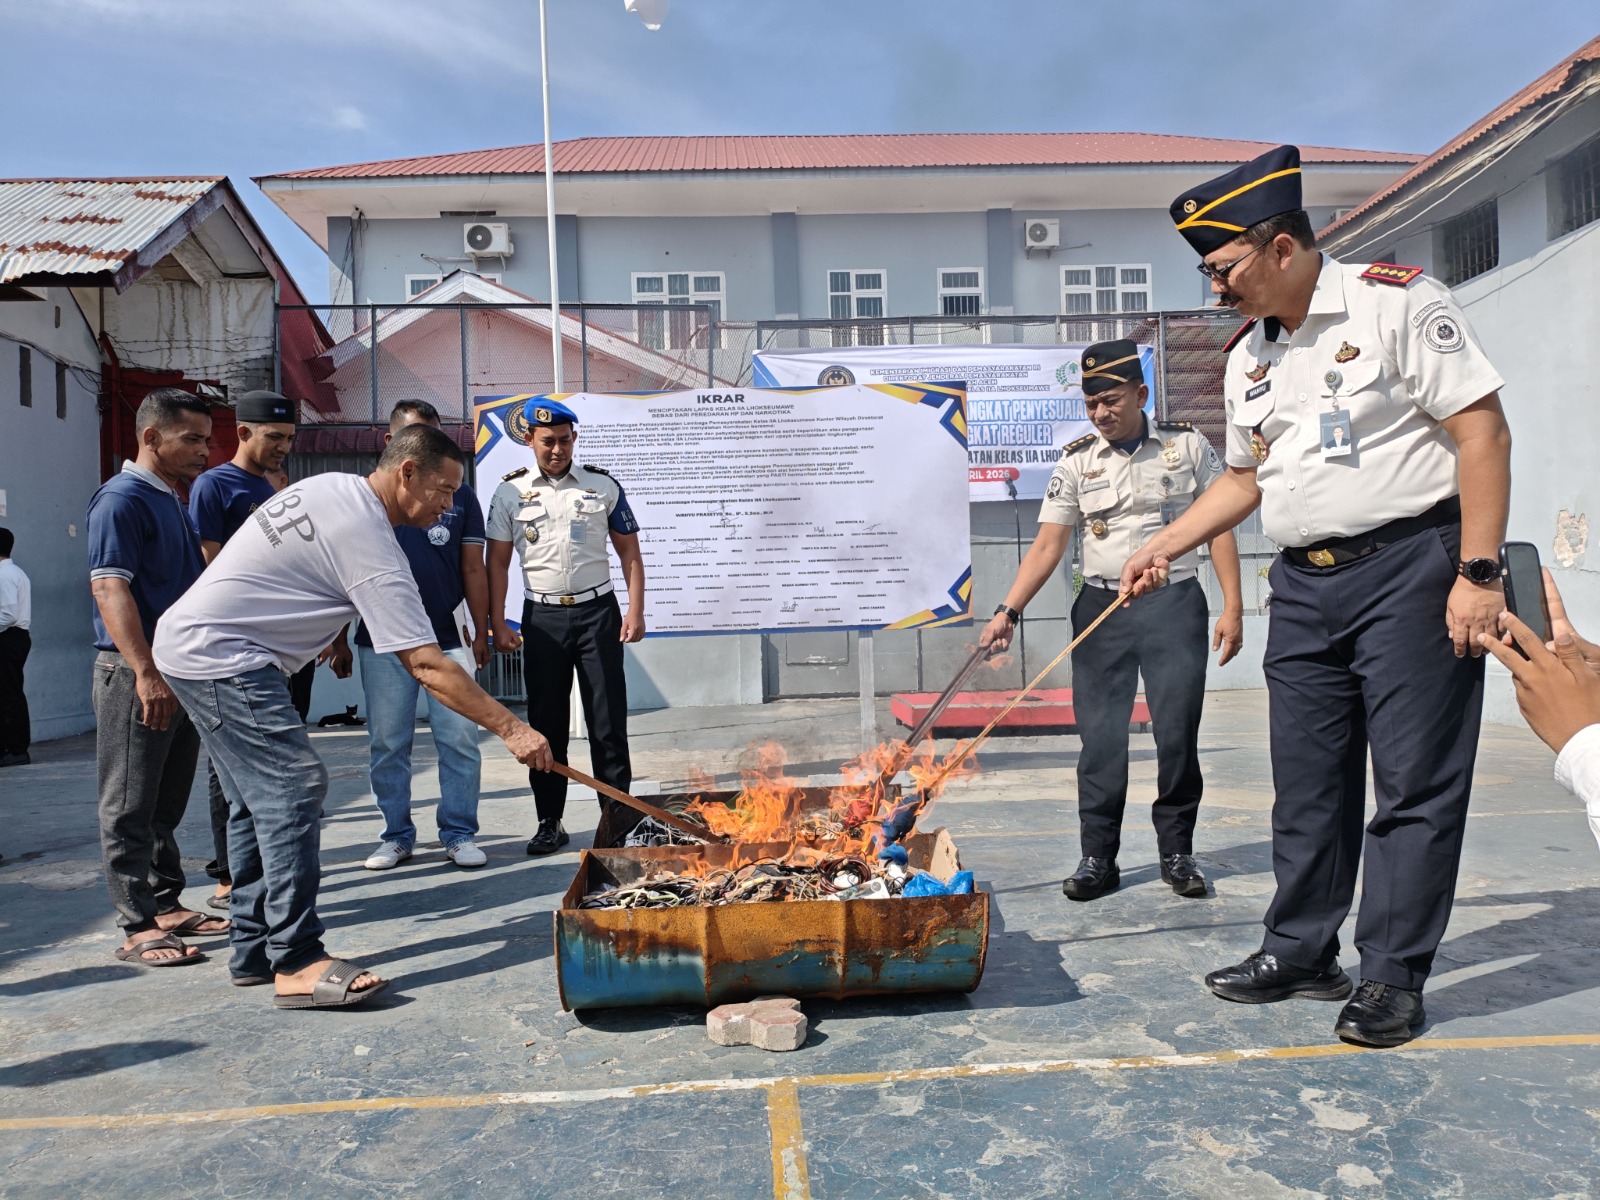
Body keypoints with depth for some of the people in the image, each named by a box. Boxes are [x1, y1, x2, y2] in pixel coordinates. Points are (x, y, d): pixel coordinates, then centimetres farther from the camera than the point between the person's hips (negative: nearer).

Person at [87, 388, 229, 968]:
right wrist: (146, 672, -28)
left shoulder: (174, 502, 17)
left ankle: (166, 904, 24)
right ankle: (139, 927, 4)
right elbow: (110, 588, -20)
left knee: (166, 805, 15)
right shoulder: (122, 499, -11)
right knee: (131, 807, -1)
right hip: (135, 675, -9)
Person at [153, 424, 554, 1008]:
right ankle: (297, 963, -13)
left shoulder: (329, 486, 8)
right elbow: (427, 666, -25)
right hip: (223, 658, -11)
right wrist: (511, 728, -24)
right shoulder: (371, 546, -22)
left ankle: (255, 953, 18)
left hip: (188, 643, 11)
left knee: (259, 800, 11)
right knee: (294, 788, -14)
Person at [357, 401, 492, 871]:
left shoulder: (460, 497, 8)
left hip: (446, 640, 0)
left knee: (459, 740, -1)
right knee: (388, 744, 6)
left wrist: (481, 633, 5)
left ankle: (459, 834, 11)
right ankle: (396, 835, 19)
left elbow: (473, 570, 8)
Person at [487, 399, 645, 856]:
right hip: (542, 617, 1)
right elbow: (498, 562, 6)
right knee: (545, 724, 6)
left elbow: (629, 552, 6)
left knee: (608, 723, 1)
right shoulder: (510, 492, 4)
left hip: (597, 611, -1)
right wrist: (498, 624, -2)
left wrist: (635, 611, -4)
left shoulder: (602, 485, 3)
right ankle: (550, 822, 18)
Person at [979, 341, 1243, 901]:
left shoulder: (1187, 444, 3)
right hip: (1102, 608, 1)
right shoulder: (1077, 463, 4)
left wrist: (1233, 607, -3)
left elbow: (1219, 527, 4)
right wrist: (1008, 611, -13)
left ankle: (1177, 853, 18)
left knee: (1178, 734, 2)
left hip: (1174, 605, -1)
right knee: (1100, 739, 2)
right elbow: (1047, 546, -1)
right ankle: (1097, 858, 12)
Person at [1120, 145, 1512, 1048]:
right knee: (1308, 783, 11)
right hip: (1305, 585, 7)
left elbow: (1482, 432, -12)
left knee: (1414, 783, 0)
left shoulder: (1395, 301, -7)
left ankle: (1393, 979, 11)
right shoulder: (1248, 356, 13)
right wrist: (1164, 547, 13)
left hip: (1408, 569, -6)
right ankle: (1302, 953, 24)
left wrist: (1479, 573, -17)